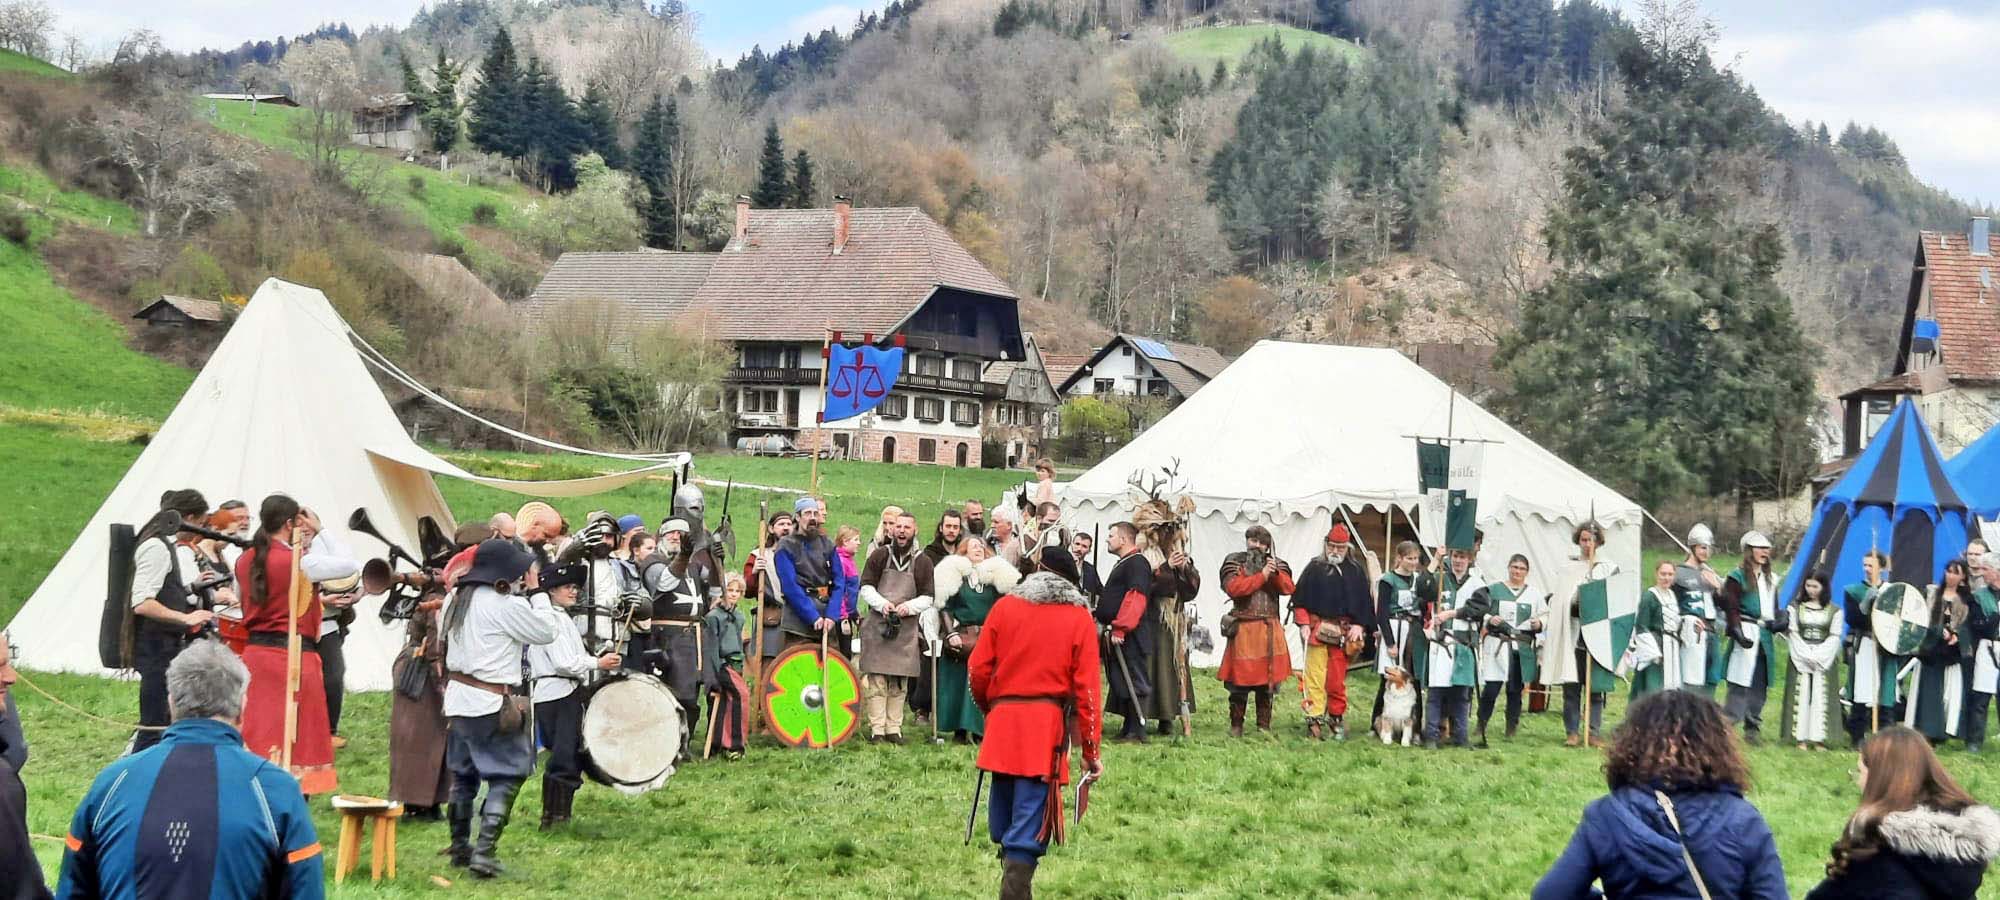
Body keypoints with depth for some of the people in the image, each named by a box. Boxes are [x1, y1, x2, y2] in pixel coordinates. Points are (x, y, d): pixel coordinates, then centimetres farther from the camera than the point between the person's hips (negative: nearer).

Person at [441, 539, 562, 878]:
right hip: (492, 703, -8)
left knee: (463, 774, 17)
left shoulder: (456, 598, 7)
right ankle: (484, 852, -9)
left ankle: (460, 848, 25)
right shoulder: (507, 606, -17)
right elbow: (547, 632, -10)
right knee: (506, 776, -2)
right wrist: (536, 591, 0)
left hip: (458, 697, 8)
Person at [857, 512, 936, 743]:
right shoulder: (879, 555, 4)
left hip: (907, 628, 1)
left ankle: (894, 729, 10)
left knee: (900, 683, 4)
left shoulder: (922, 562, 6)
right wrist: (882, 603, -14)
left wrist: (909, 606, -13)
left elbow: (928, 597, 5)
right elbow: (866, 587, 3)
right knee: (876, 680, -4)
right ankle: (877, 729, -1)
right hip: (877, 626, -1)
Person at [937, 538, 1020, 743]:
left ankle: (980, 729, 2)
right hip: (961, 637, -1)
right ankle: (959, 729, 4)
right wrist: (951, 634, -7)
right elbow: (946, 608, 3)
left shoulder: (994, 576, 9)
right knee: (958, 682, -1)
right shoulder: (955, 575, 4)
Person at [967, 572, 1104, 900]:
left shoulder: (1004, 606, 5)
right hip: (1048, 728, -3)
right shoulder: (1079, 618, 0)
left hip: (1002, 723, 3)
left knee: (1003, 820, 17)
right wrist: (1091, 751, 1)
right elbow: (1086, 689, -4)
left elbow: (977, 670, 5)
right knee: (1028, 831, -3)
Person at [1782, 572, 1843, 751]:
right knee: (1802, 696, -5)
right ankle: (1801, 738, -5)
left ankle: (1818, 738, -8)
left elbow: (1834, 637, 2)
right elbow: (1792, 634, 3)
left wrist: (1818, 655, -10)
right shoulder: (1795, 608, 10)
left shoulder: (1834, 611, 7)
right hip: (1800, 658, 1)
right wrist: (1805, 655, -10)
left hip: (1824, 660, -1)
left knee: (1821, 697, -7)